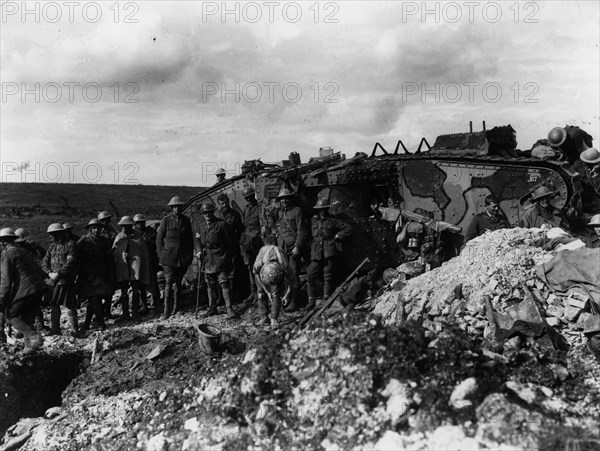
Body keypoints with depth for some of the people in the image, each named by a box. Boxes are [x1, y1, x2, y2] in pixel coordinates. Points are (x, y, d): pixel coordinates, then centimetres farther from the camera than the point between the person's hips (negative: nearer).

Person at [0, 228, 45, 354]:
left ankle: (34, 336, -10)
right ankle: (30, 345, 15)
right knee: (27, 318, 16)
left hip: (25, 291, -8)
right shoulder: (24, 252, 23)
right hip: (39, 288, 8)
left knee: (11, 316, 7)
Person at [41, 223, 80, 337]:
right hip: (54, 280, 7)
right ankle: (55, 329, 23)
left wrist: (59, 274, -17)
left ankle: (74, 330, 2)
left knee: (69, 306, -4)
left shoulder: (70, 244, -6)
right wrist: (50, 273, -7)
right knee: (54, 305, 12)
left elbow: (70, 262, -15)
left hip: (67, 280, -7)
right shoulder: (52, 246, 14)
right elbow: (45, 261, 10)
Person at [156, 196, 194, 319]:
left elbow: (190, 239, 14)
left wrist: (190, 254, 10)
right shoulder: (166, 220, -1)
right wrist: (161, 256, -1)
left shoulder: (186, 220, 7)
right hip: (169, 256, -3)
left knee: (178, 282, 12)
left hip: (183, 257, 3)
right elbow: (159, 239, 3)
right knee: (169, 282, -8)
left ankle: (176, 307, 25)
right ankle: (166, 310, -7)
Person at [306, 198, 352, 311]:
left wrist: (338, 236, 1)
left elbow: (348, 228, 9)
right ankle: (311, 301, 5)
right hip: (316, 253, 2)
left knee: (328, 277, -2)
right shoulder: (312, 221, 13)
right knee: (310, 277, -4)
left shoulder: (333, 221, 7)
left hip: (329, 252, -2)